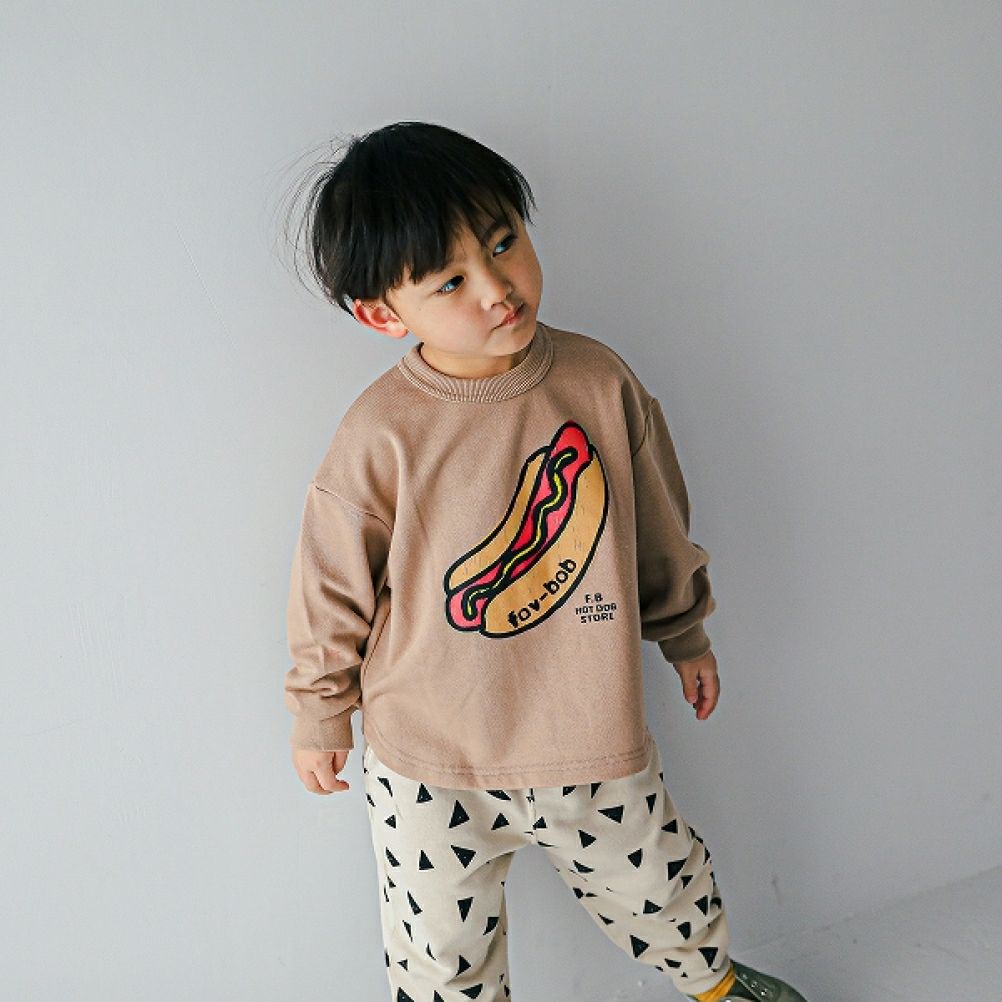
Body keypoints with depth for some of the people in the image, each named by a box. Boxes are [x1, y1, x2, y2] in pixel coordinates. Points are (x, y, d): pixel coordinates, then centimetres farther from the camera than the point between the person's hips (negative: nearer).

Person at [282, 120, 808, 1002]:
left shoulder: (600, 381, -11)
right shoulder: (381, 435, -21)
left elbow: (659, 524, 4)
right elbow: (333, 589, -7)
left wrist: (686, 635, 16)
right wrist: (320, 714, 3)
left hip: (594, 738, 2)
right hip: (428, 764, -2)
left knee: (665, 895, 24)